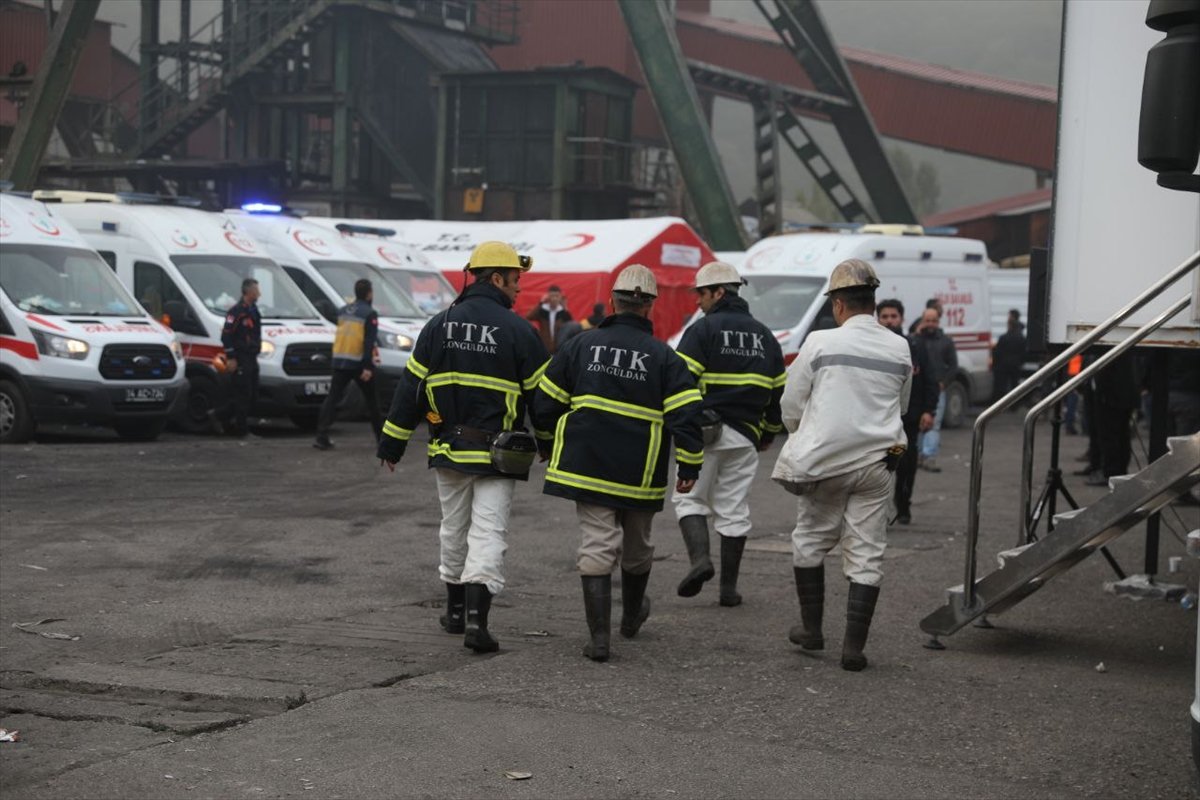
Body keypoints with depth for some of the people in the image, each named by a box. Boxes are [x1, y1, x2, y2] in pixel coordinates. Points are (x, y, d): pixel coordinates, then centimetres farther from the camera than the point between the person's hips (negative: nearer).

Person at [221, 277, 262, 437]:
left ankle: (242, 424, 19)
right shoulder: (237, 312, -13)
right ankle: (241, 428, -4)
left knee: (253, 395, 10)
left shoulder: (253, 311, 16)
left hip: (252, 359, 9)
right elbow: (226, 335, -17)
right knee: (243, 394, -8)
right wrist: (230, 358, -19)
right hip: (241, 361, -9)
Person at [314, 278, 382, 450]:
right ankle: (380, 434, 22)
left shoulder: (343, 312, 13)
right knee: (371, 399, 12)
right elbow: (369, 342, -16)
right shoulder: (369, 314, -8)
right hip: (359, 362, -4)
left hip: (340, 361, 5)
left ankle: (322, 437, -10)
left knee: (332, 398, 1)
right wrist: (367, 367, -20)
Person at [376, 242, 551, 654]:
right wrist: (549, 446, 11)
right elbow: (542, 395, -3)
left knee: (454, 529, 18)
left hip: (448, 449, 4)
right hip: (496, 454, -4)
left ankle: (456, 611, 30)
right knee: (487, 532, -3)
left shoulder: (439, 325, 3)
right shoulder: (517, 331, -8)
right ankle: (476, 619, -15)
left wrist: (392, 443, 10)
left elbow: (410, 387, 4)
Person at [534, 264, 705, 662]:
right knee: (637, 547, 20)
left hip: (588, 466, 0)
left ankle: (598, 636, -9)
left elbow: (546, 402, 6)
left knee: (597, 546, 0)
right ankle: (632, 615, 42)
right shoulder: (664, 356, -5)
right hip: (640, 476, 0)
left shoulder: (581, 344, 1)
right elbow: (685, 414, -11)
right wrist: (690, 466, -2)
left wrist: (554, 443, 23)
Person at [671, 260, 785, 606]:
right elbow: (778, 391, 18)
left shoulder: (703, 329, -6)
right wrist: (769, 433, 27)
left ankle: (700, 558, -15)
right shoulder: (765, 336, 13)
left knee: (690, 498, 8)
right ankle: (729, 587, 9)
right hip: (745, 435, 5)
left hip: (704, 431, -5)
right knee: (734, 509, 8)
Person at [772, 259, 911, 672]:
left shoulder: (820, 343, -9)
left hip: (825, 462, -2)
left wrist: (804, 438, 20)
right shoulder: (900, 349, 2)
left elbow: (791, 405, 0)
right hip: (877, 462, 2)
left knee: (810, 541, 16)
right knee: (866, 554, 5)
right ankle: (854, 646, 2)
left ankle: (811, 629, 23)